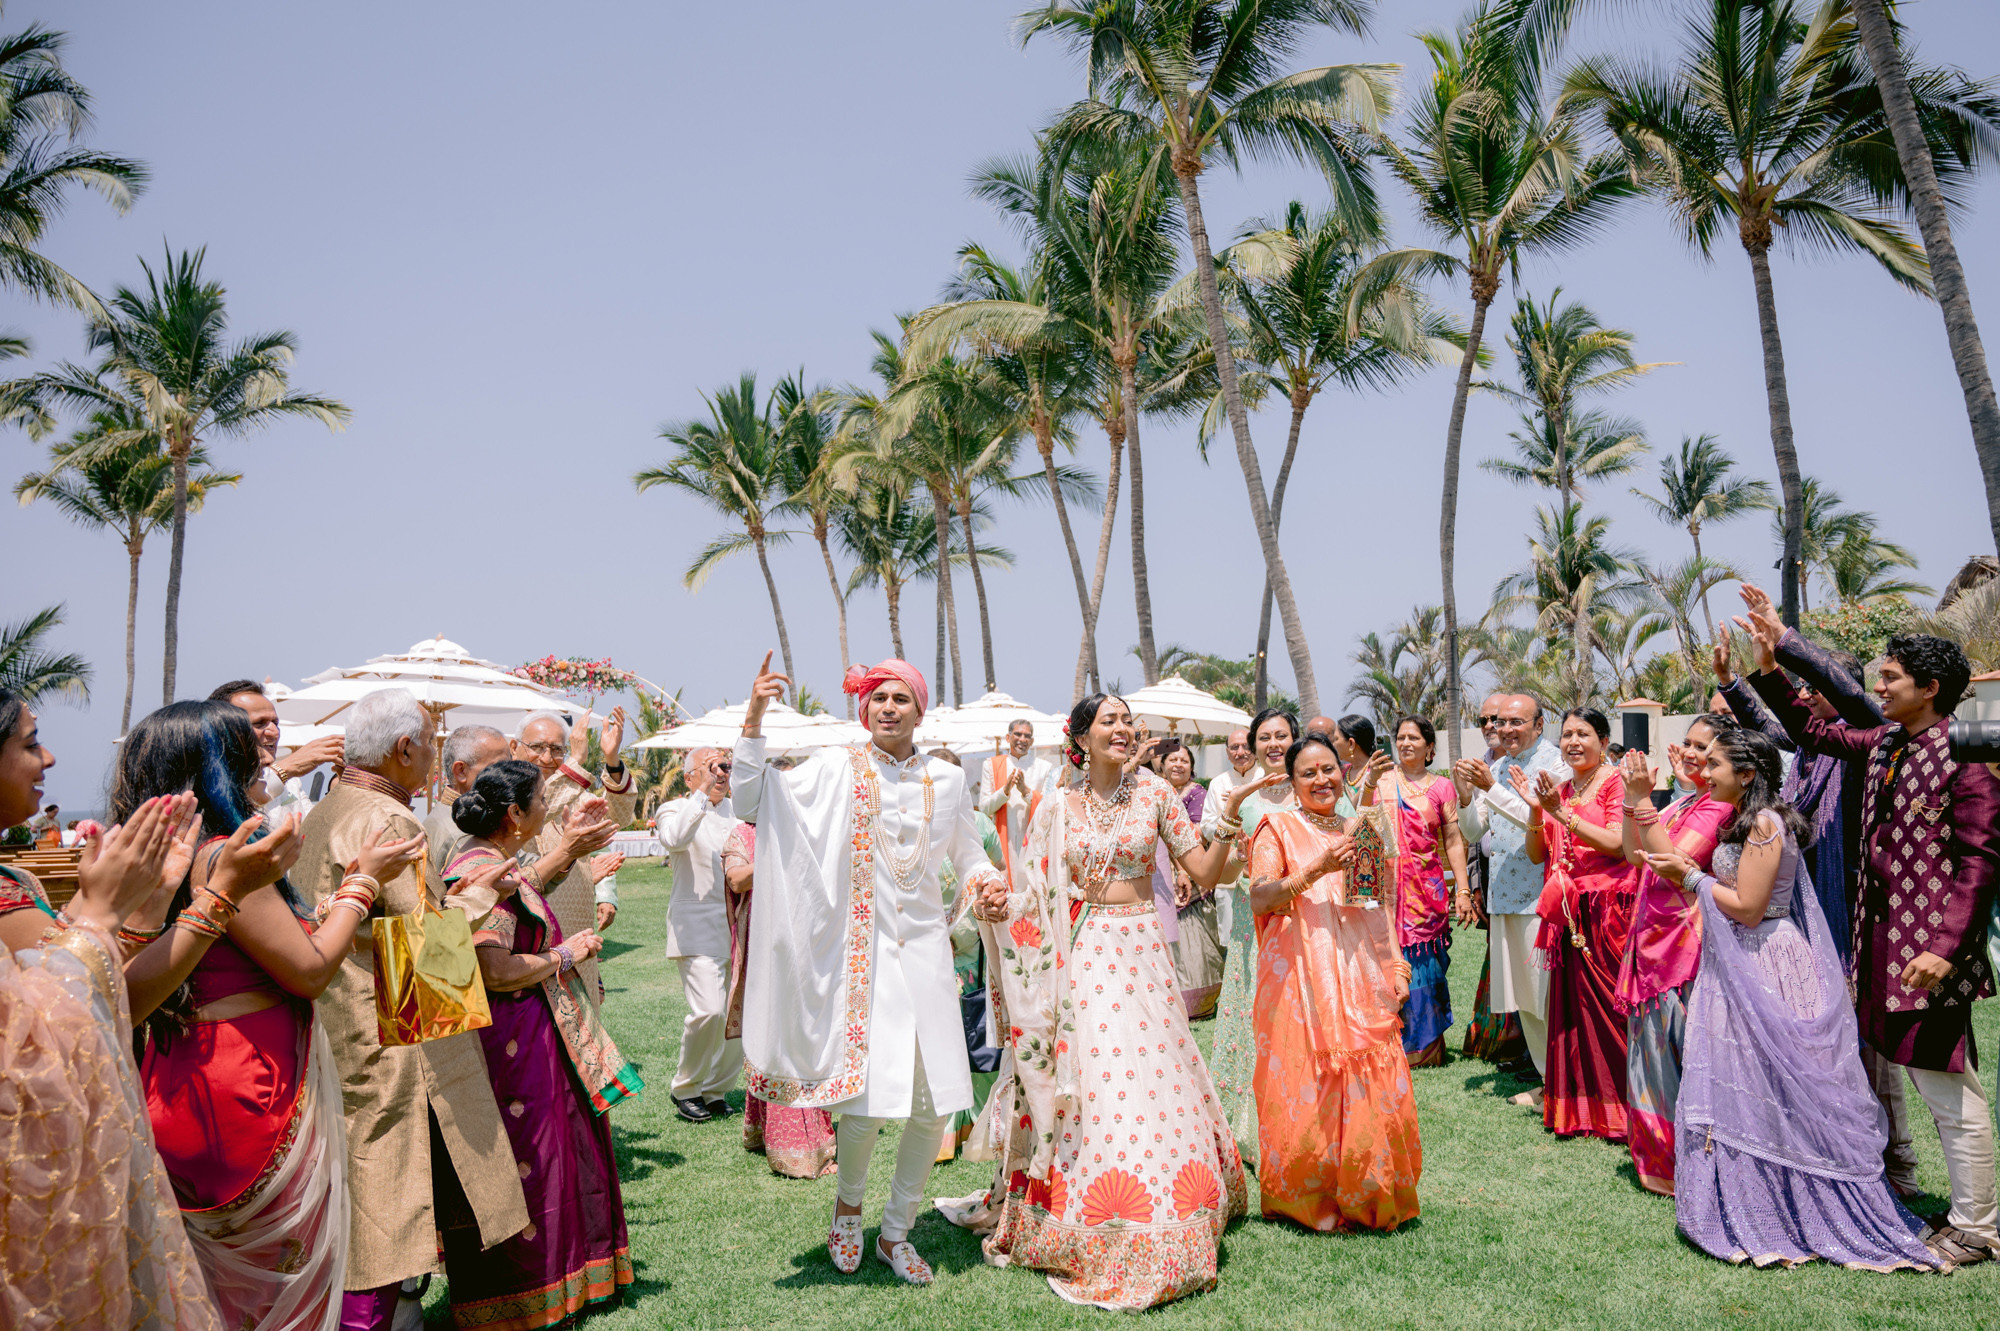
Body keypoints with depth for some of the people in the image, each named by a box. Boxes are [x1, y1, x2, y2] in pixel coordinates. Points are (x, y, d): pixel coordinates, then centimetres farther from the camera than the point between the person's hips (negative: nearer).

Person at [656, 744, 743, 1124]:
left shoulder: (739, 811, 18)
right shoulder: (676, 810, 2)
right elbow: (674, 838, -21)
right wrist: (703, 792, -20)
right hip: (697, 927, -5)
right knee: (709, 1010, -17)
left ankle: (715, 1089, 21)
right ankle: (685, 1088, 7)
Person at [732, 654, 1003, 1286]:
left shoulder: (946, 778, 7)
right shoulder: (836, 769, -1)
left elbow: (970, 854, 18)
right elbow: (750, 799, -10)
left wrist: (988, 877, -4)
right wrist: (753, 718, -19)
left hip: (925, 948, 3)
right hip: (860, 951, -3)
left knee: (935, 1104, 5)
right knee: (864, 1100, -9)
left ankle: (896, 1232, 29)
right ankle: (848, 1203, 26)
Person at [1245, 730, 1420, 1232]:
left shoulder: (1361, 832, 18)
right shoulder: (1278, 828, 2)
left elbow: (1383, 908, 21)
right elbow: (1259, 897, -10)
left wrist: (1398, 965, 11)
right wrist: (1315, 870, -20)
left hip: (1362, 977, 4)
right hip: (1301, 977, -4)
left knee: (1372, 1085, 0)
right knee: (1306, 1086, -5)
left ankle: (1364, 1195, 16)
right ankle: (1309, 1198, 10)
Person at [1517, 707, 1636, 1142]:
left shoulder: (1616, 783, -3)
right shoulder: (1559, 790, 16)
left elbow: (1616, 843, -16)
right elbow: (1537, 854, 11)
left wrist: (1562, 814, -18)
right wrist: (1536, 811, -4)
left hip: (1609, 910, -6)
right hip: (1570, 916, 6)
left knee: (1611, 1004, -5)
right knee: (1572, 1003, 6)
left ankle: (1623, 1107, 6)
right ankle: (1579, 1106, 15)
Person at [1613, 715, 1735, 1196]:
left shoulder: (1718, 805, -14)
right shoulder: (1685, 801, 14)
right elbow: (1635, 855, 12)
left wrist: (1643, 800, -23)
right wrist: (1632, 797, 2)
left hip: (1685, 941, -9)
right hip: (1655, 937, 9)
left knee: (1680, 1054, -1)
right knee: (1655, 1048, 16)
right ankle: (1662, 1161, 28)